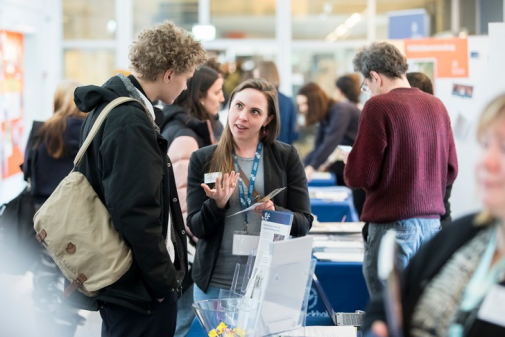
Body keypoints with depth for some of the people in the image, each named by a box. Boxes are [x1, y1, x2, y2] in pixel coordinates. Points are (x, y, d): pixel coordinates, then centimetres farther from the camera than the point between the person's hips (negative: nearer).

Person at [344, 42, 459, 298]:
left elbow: (359, 176, -10)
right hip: (432, 222, 7)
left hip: (392, 223, -6)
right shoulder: (436, 105, 8)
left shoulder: (378, 106, -11)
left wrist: (348, 163, 10)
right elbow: (450, 171, 13)